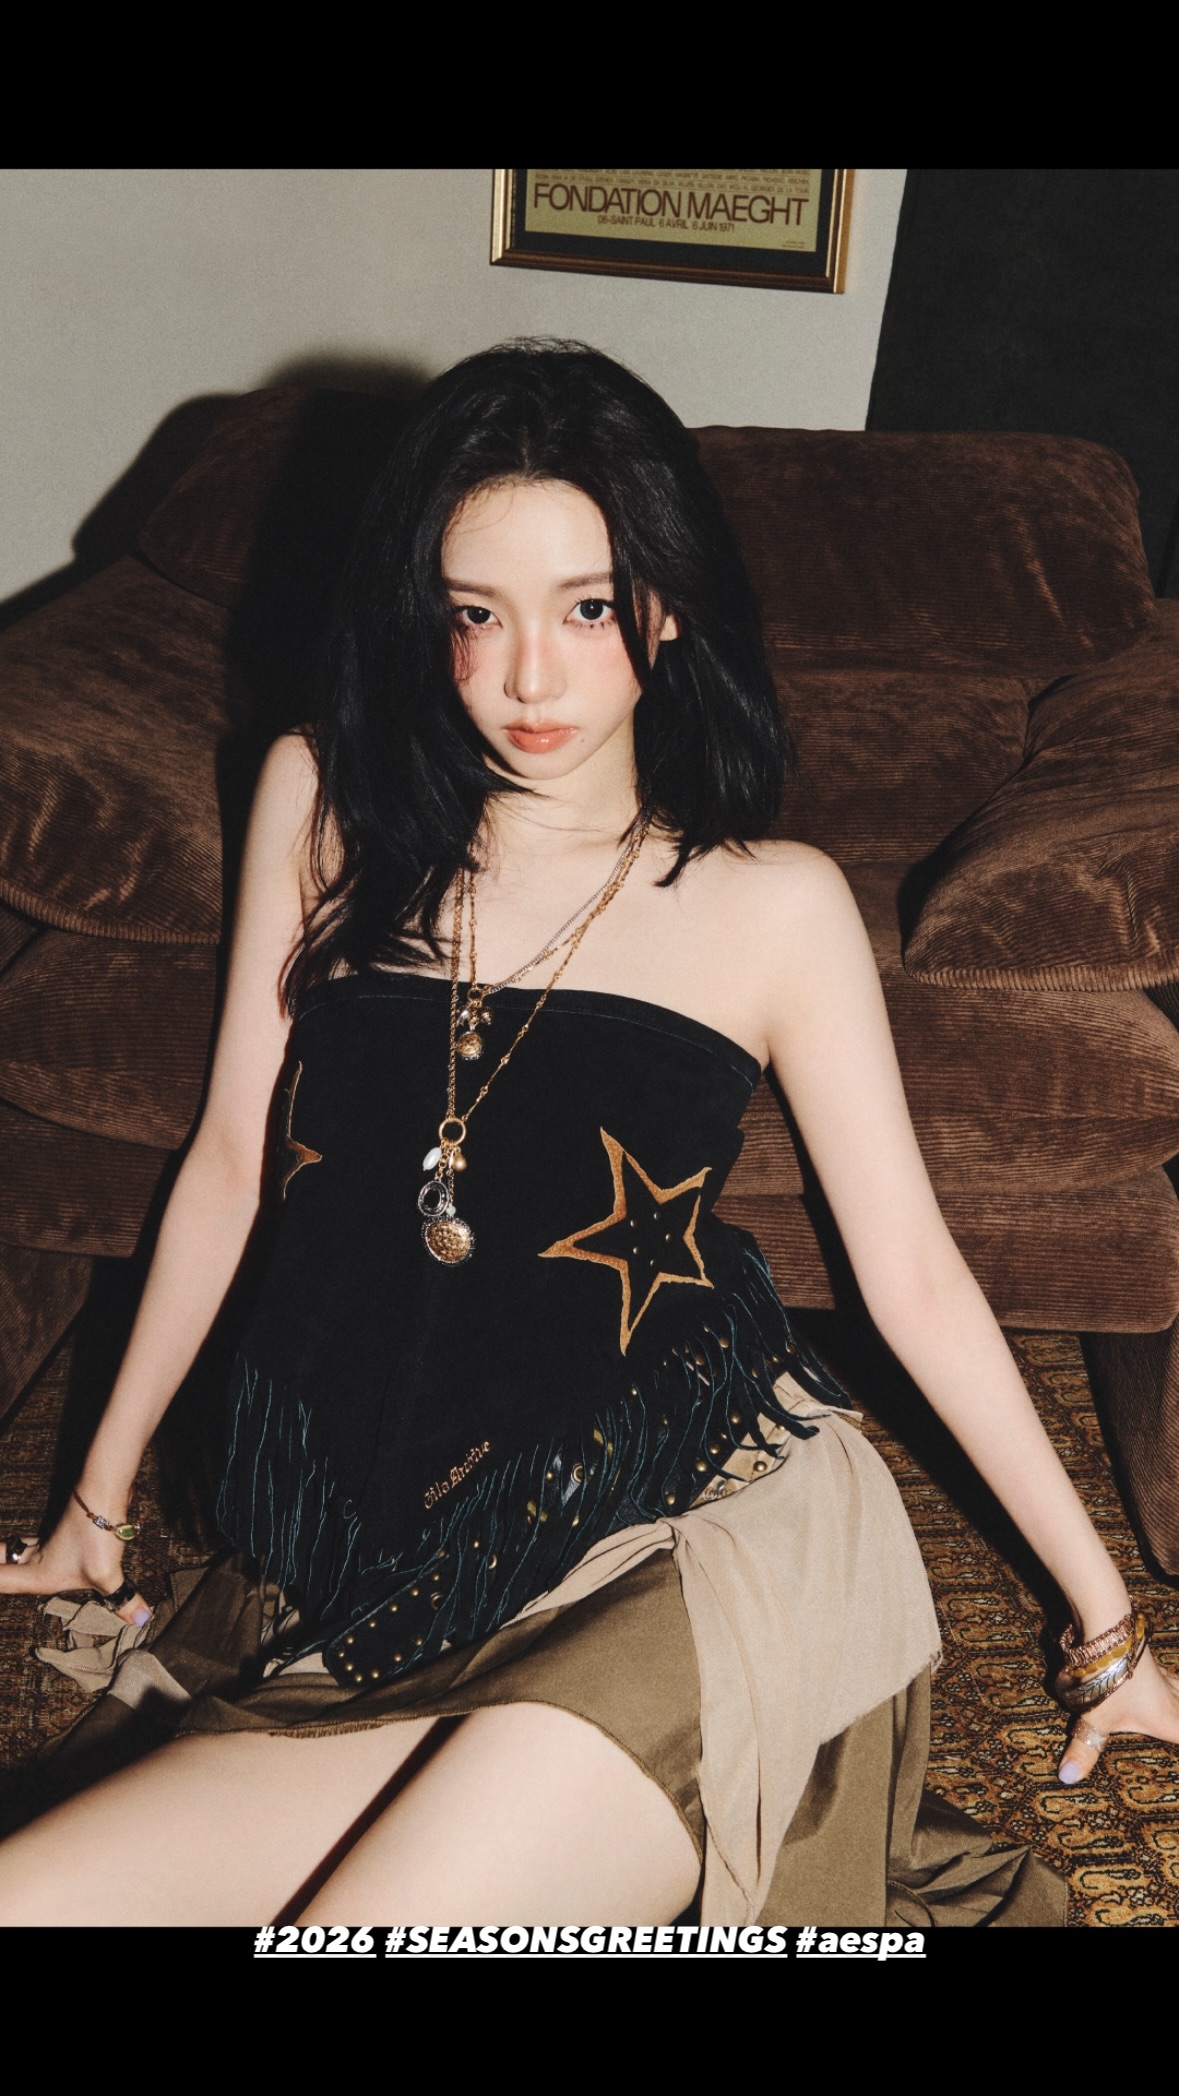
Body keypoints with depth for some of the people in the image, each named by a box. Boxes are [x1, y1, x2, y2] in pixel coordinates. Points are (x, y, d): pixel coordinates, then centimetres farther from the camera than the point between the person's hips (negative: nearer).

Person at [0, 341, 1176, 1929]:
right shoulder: (324, 805, 7)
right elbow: (232, 1160, 14)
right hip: (362, 1614, 5)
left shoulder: (774, 906, 1)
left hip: (679, 1564, -4)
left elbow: (913, 1275, 6)